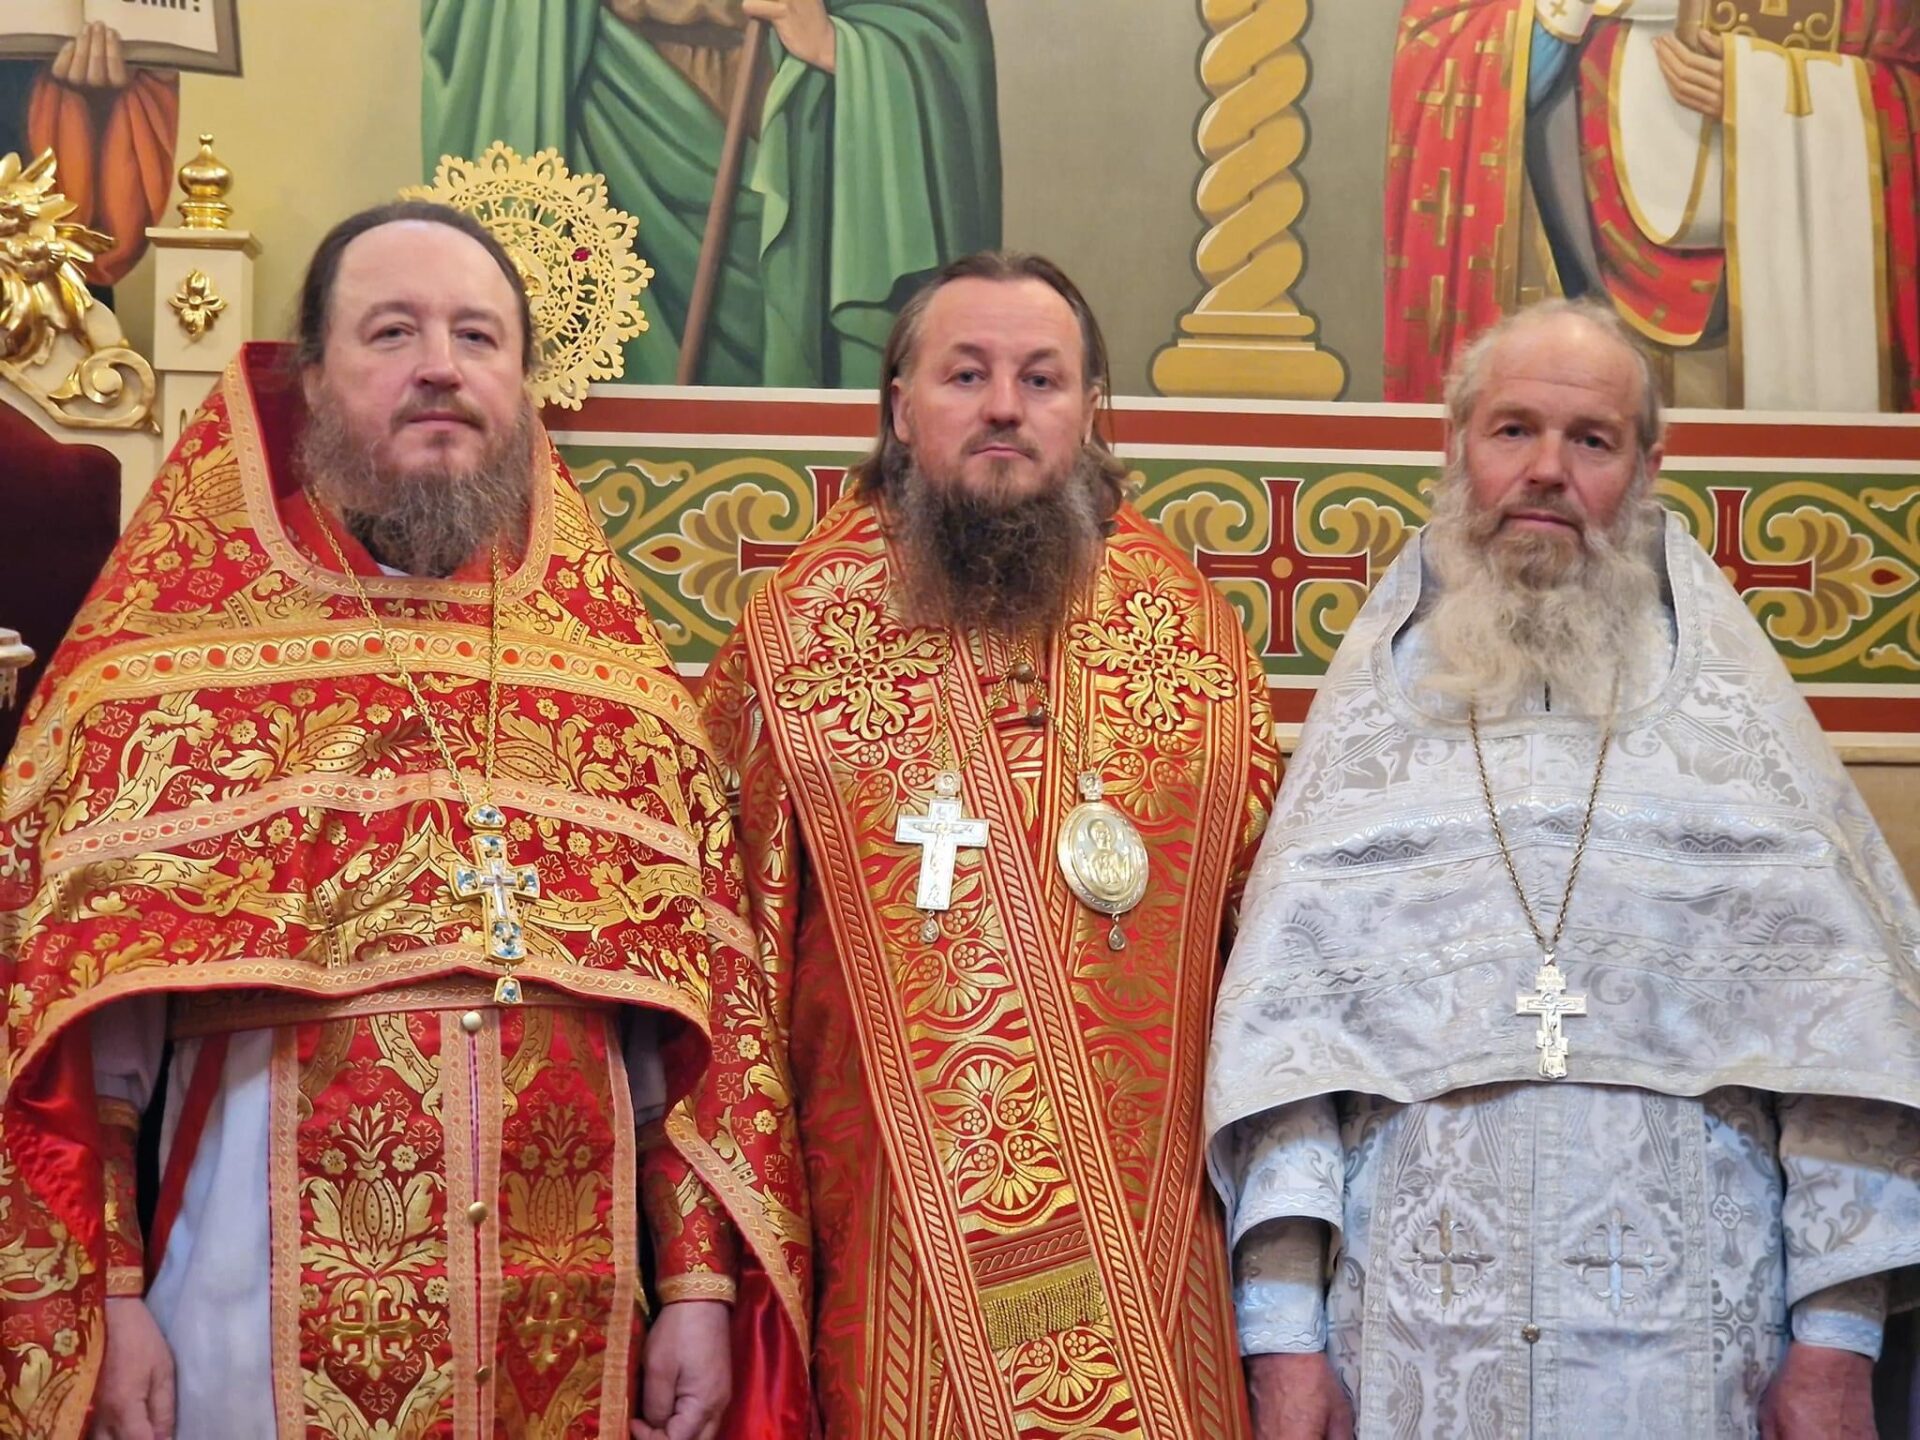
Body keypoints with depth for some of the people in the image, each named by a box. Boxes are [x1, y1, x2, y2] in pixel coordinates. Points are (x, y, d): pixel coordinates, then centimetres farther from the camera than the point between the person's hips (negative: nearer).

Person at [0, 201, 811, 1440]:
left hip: (564, 1332, 3)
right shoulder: (172, 643, 1)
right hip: (264, 1318, -2)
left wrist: (701, 1284, 1)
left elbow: (707, 995, 7)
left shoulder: (618, 669, 8)